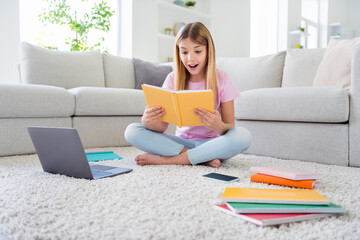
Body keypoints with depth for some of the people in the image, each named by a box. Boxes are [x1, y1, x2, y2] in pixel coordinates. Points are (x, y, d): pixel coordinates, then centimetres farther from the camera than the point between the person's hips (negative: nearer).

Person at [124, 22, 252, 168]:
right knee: (132, 131, -18)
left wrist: (218, 126, -33)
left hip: (211, 143, -1)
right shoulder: (173, 79, -1)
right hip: (182, 141, 2)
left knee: (244, 136, -33)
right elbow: (162, 125, -5)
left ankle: (167, 160, -25)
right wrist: (148, 121, -29)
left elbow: (230, 128, -8)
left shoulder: (221, 79, -6)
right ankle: (204, 158, -23)